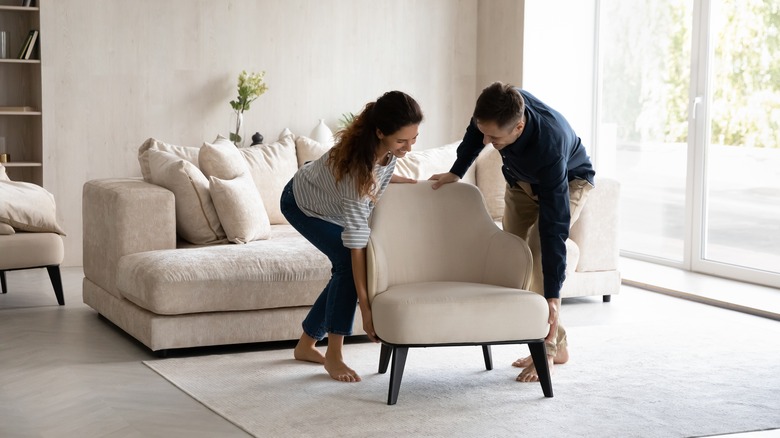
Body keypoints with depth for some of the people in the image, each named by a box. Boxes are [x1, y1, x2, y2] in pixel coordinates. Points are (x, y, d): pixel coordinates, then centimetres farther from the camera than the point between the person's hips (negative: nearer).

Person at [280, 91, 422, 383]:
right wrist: (365, 308, -42)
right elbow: (356, 243, -43)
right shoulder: (356, 165, -44)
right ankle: (333, 355, -13)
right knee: (348, 263, -24)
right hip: (303, 205, -7)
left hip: (333, 204, 7)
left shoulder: (388, 148, -25)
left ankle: (306, 344, 17)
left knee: (346, 270, -1)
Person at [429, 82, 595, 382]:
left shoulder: (549, 148, -46)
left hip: (569, 180, -6)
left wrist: (552, 296, -44)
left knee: (540, 248, -26)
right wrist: (456, 172, -2)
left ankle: (548, 346, -15)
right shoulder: (498, 109, -33)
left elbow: (554, 229, -44)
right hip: (521, 179, 6)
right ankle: (557, 344, 8)